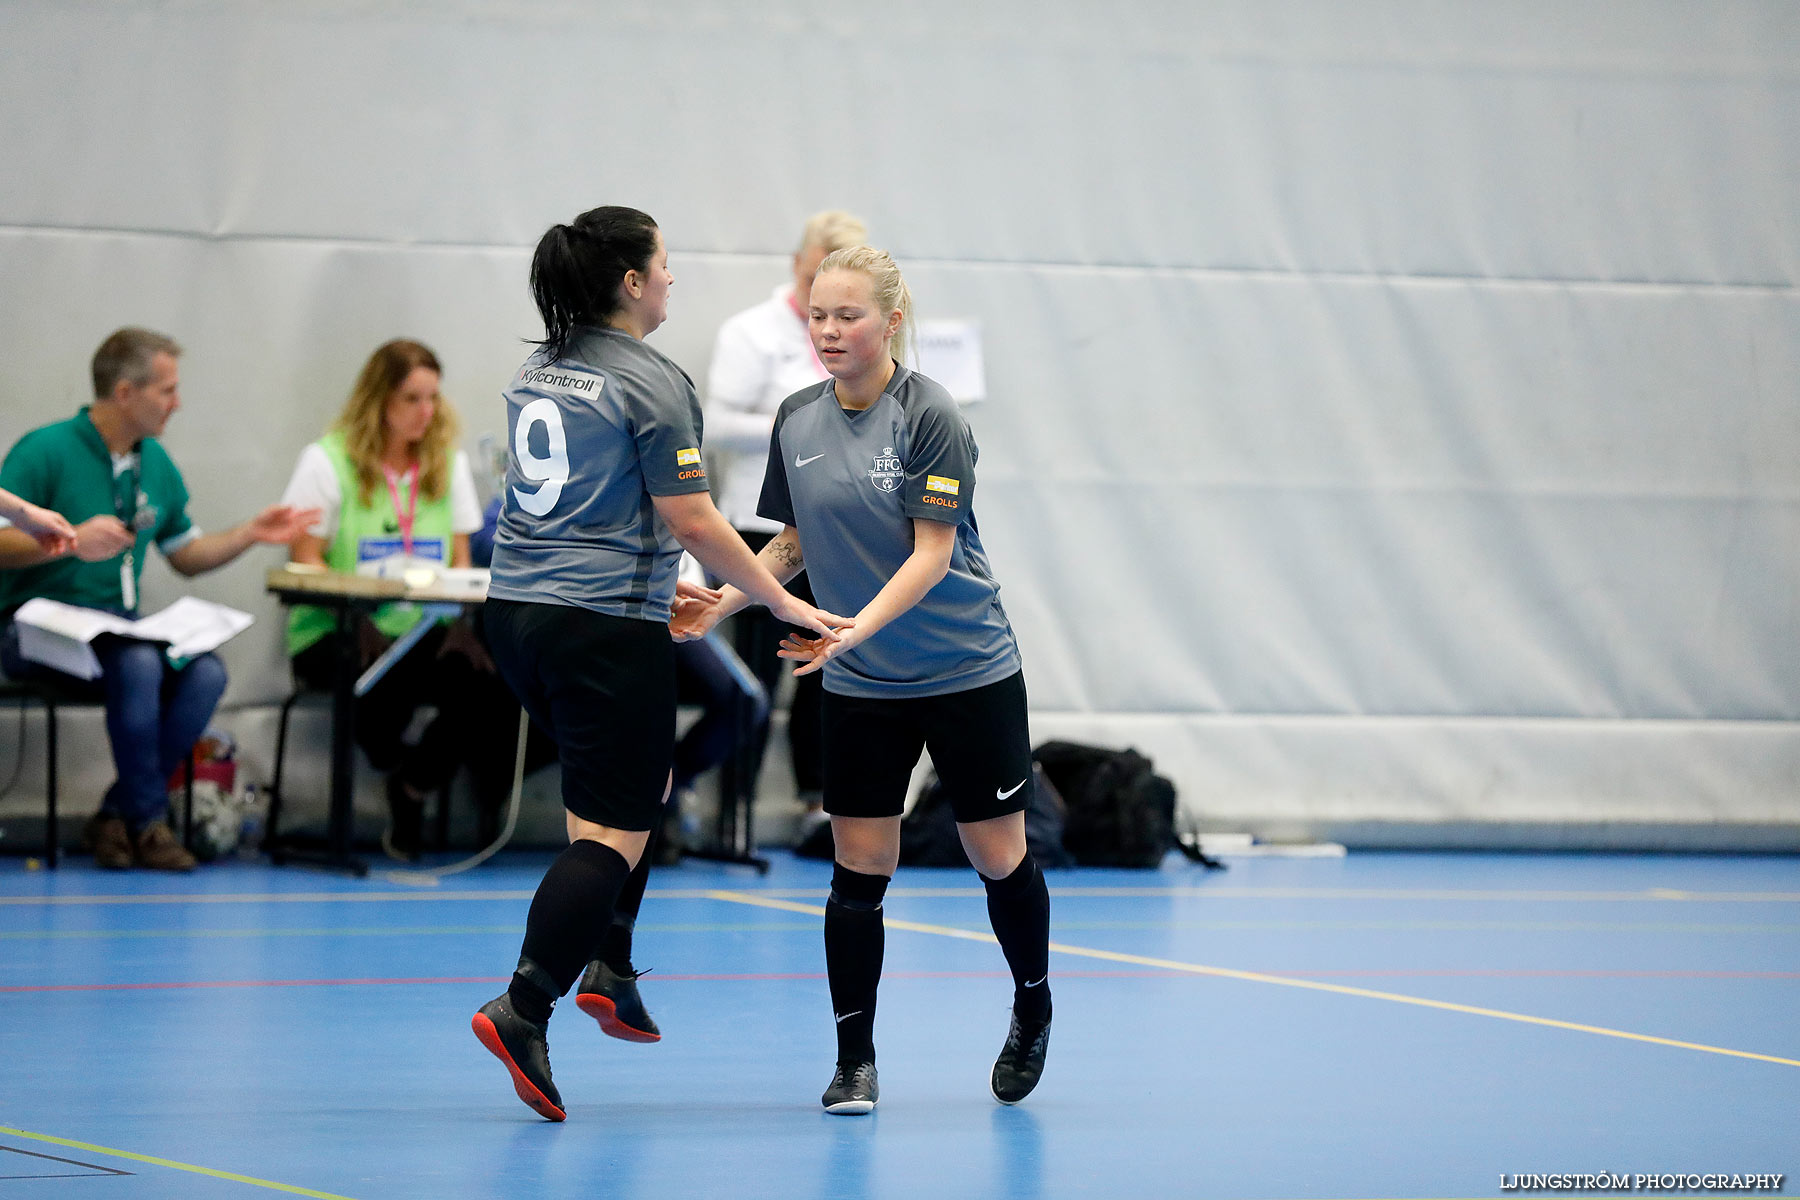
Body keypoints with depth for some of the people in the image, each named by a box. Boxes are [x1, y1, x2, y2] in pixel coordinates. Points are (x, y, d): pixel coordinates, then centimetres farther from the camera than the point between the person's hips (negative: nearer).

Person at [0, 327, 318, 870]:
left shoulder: (155, 463, 15)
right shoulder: (45, 452, -8)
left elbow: (188, 556, 24)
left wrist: (250, 534, 11)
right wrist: (69, 542, -27)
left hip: (118, 627, 7)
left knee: (204, 672, -24)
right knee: (138, 664, -36)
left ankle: (115, 819, -14)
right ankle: (147, 822, -19)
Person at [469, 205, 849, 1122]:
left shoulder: (537, 374, 12)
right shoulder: (650, 385, -12)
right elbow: (692, 521, -14)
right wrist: (784, 604, -6)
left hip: (518, 610, 9)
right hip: (605, 631, -9)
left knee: (642, 780, 25)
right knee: (612, 831, -6)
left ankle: (605, 967, 20)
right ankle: (523, 1007, -19)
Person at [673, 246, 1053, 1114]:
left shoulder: (928, 416, -15)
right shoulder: (797, 421, 1)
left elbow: (932, 554, -19)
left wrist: (857, 627, -32)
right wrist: (722, 601, -2)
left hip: (968, 674, -4)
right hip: (859, 687, 4)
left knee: (998, 856, 4)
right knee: (859, 870, -2)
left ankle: (1032, 1009, 30)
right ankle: (854, 1062, 7)